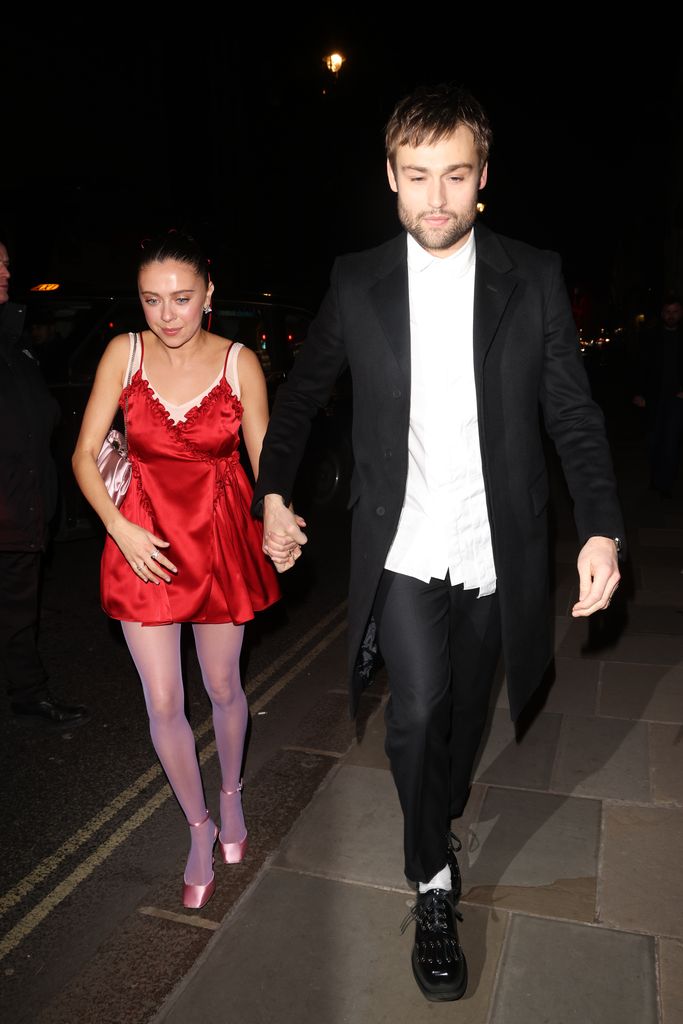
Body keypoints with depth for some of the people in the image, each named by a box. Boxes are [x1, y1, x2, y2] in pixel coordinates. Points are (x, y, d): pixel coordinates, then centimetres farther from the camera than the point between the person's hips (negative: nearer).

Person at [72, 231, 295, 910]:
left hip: (219, 540, -1)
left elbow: (263, 461, -5)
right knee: (163, 703, 6)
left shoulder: (238, 363, -8)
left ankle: (231, 795, 45)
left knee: (223, 686, 14)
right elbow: (85, 454, -2)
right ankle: (200, 829, 31)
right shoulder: (124, 354, -5)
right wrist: (120, 529, -15)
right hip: (143, 543, 1)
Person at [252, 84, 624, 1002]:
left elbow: (573, 413, -1)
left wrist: (602, 528, -11)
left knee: (466, 711, 16)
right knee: (418, 705, -15)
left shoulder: (535, 278, -1)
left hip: (494, 549, 1)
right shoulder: (357, 282, 0)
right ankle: (435, 888, 12)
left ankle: (442, 818, 48)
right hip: (401, 547, -1)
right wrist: (273, 494, 10)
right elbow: (301, 393, 11)